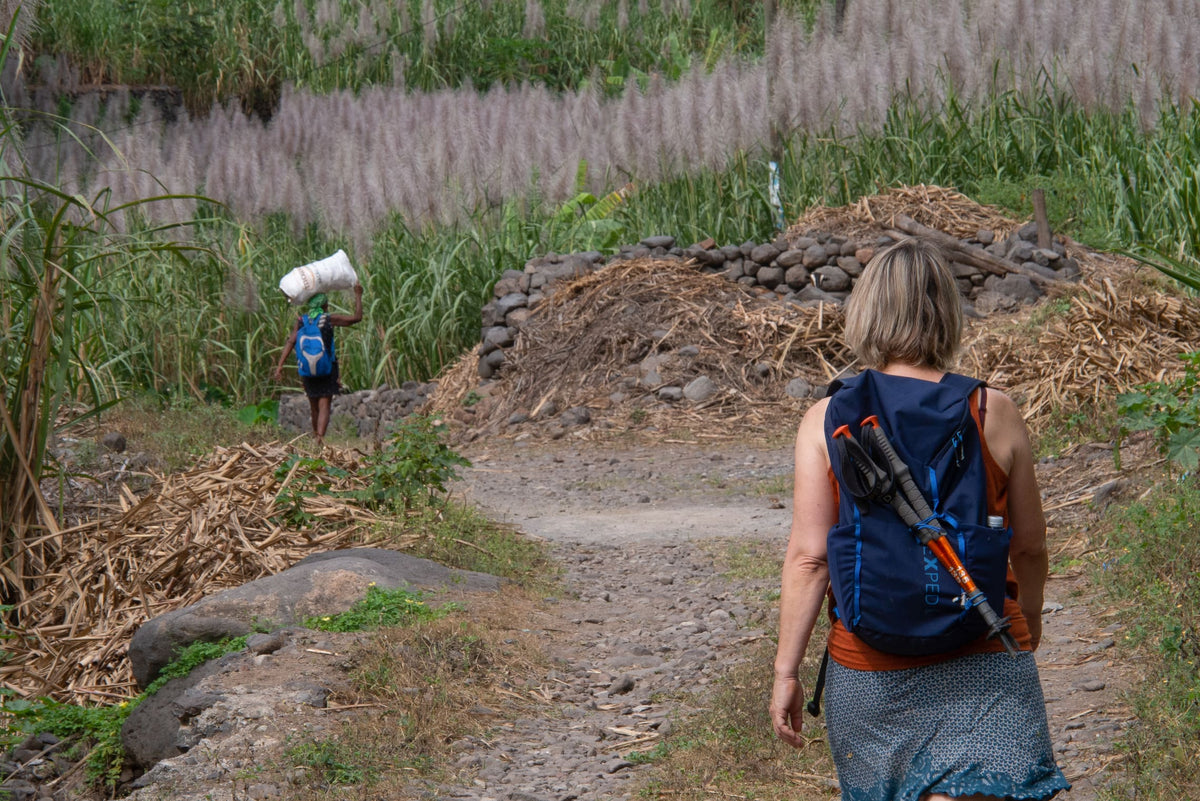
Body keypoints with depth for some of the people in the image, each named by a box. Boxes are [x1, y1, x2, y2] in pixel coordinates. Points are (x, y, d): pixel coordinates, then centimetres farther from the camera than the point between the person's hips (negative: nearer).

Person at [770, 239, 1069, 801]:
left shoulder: (826, 421, -5)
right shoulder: (996, 415, -3)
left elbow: (809, 556, -9)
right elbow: (1030, 546, 6)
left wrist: (786, 670, -3)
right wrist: (1030, 618, 26)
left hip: (869, 667, 1)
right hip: (983, 664, -1)